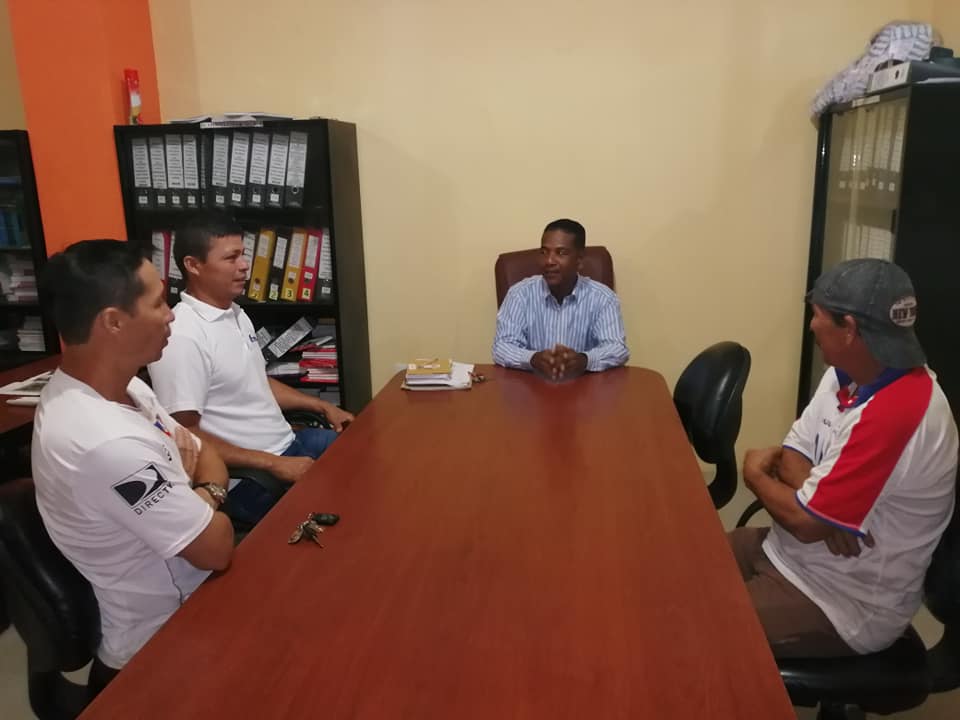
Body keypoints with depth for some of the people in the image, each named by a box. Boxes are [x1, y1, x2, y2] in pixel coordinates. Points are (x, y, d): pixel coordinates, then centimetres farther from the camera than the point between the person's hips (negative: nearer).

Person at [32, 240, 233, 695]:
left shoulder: (120, 387, -4)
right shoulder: (106, 444, -34)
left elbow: (205, 455, 7)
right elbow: (216, 548, -26)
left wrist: (199, 493, -14)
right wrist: (205, 495, -6)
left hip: (174, 599, 8)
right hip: (160, 649, -7)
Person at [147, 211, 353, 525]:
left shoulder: (237, 314, 8)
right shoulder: (182, 338, -20)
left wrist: (323, 406, 13)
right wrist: (273, 464, -23)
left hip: (289, 442, 9)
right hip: (248, 480, -9)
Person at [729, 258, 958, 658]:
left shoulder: (894, 415, -32)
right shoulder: (847, 372, -1)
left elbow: (805, 521, -27)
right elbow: (794, 450, 3)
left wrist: (754, 475, -8)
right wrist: (819, 498, -20)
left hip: (846, 603, -8)